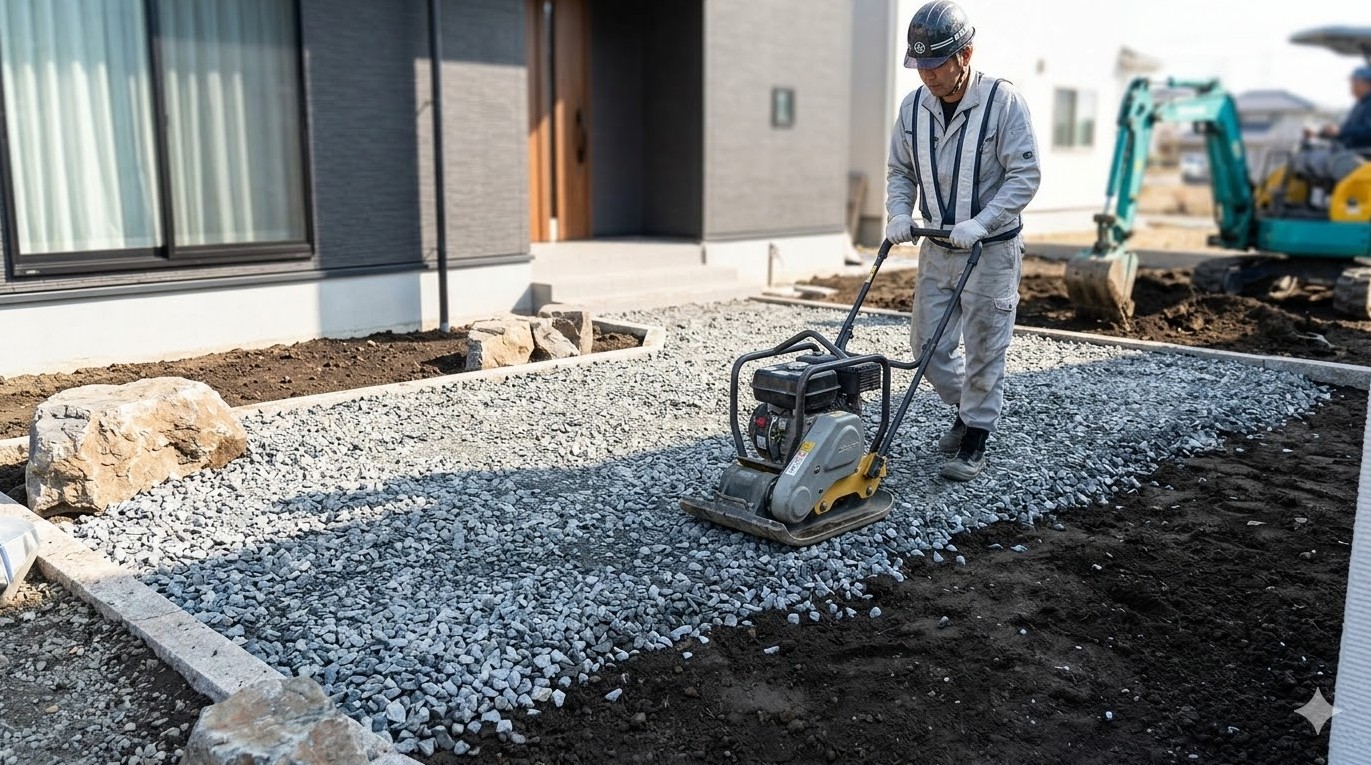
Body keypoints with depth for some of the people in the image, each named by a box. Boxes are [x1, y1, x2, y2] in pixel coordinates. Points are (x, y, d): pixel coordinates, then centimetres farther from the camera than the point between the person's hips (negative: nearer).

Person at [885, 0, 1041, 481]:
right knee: (927, 344, 10)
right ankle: (968, 411, 34)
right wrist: (899, 212, -7)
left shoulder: (1003, 101, -15)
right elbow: (899, 170, 11)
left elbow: (1025, 176, -15)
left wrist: (980, 224, -25)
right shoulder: (913, 107, 1)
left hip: (991, 252, -5)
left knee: (983, 350, 0)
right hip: (936, 249, 6)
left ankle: (974, 443, 13)